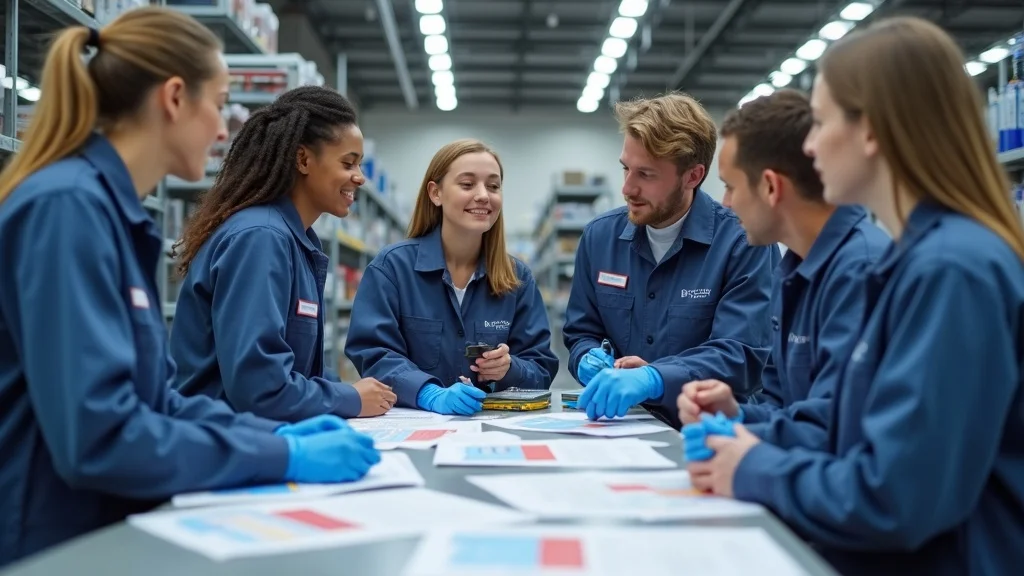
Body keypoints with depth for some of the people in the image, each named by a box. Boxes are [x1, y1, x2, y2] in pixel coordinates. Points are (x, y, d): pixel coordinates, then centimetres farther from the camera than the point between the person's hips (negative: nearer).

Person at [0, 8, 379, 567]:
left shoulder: (111, 208, 9)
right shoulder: (69, 206, -18)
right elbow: (96, 436, -25)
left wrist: (274, 433, 2)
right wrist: (284, 456, -20)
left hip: (102, 530, 8)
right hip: (51, 546, -8)